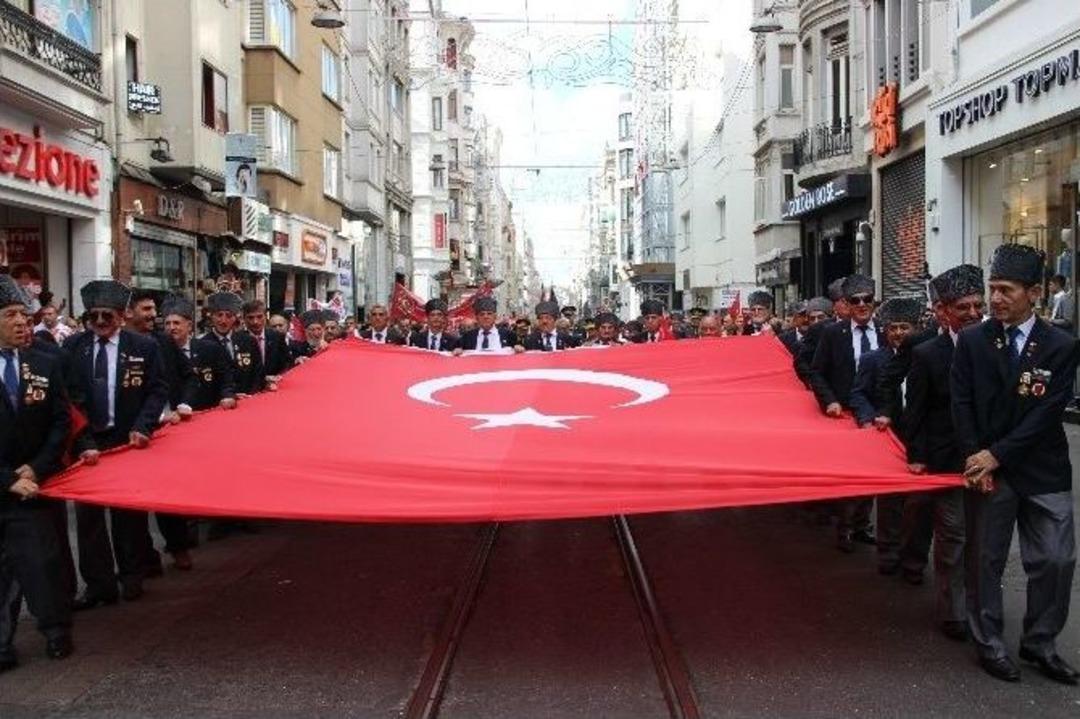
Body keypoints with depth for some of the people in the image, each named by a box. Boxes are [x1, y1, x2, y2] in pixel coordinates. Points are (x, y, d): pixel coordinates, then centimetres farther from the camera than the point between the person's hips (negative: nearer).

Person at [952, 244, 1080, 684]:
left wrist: (997, 454, -15)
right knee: (986, 559, 7)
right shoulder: (972, 341, -1)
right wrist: (975, 459, -11)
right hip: (989, 468, 0)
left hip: (1044, 472, 0)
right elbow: (961, 404, -2)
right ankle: (989, 643, 21)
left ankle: (1039, 643, 23)